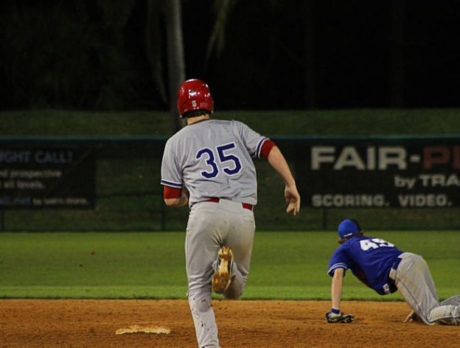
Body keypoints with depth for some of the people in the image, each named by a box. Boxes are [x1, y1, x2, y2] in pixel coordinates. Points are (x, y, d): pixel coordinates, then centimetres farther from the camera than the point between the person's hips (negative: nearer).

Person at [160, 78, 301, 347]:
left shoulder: (176, 143, 14)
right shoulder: (235, 129, 20)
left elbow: (172, 199, 13)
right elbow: (270, 149, 4)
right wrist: (291, 185, 2)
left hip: (205, 213, -2)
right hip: (243, 215, 2)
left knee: (199, 288, 8)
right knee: (235, 290, 17)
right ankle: (229, 269, -19)